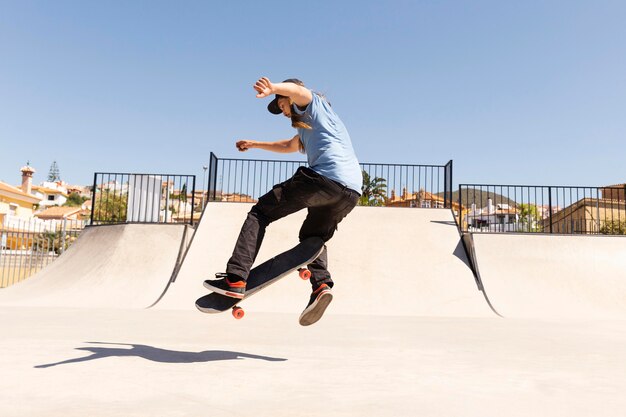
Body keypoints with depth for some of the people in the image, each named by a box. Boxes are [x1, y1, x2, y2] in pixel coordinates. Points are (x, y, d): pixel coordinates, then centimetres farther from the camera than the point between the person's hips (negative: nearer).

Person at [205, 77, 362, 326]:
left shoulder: (314, 104, 14)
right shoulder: (307, 126, 39)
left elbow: (296, 89, -11)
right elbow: (289, 146, 54)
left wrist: (272, 89, -32)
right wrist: (255, 144, 60)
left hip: (324, 177, -9)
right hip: (352, 191, 9)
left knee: (261, 212, 0)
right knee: (312, 237, 26)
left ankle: (236, 279, -11)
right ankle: (321, 284, -2)